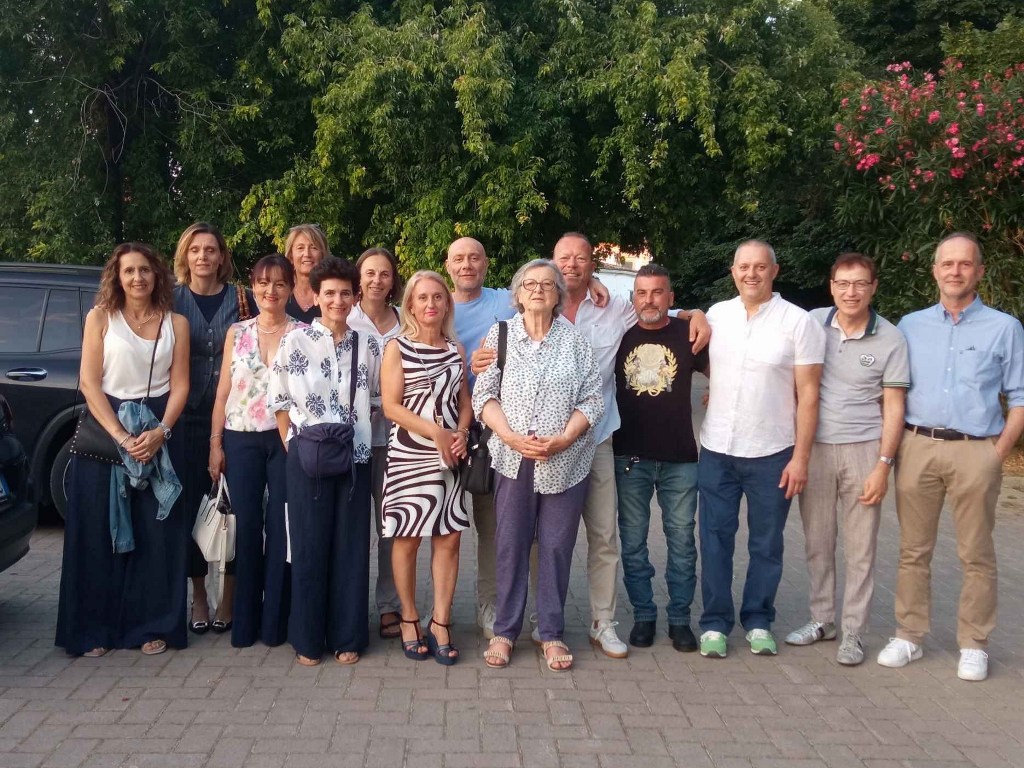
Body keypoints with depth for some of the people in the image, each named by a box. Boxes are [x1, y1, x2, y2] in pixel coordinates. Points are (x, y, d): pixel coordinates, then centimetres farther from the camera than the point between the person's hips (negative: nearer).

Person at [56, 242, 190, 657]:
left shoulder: (175, 323, 6)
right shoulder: (100, 318, 2)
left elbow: (179, 385, 2)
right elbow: (89, 383, -4)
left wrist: (159, 432, -14)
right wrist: (121, 437, -15)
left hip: (159, 433, 1)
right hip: (104, 429, -1)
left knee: (157, 533, 1)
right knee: (99, 532, 1)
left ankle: (153, 626, 11)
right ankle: (94, 629, 11)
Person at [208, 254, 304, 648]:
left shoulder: (302, 334, 2)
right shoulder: (237, 332, 9)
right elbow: (223, 391, 9)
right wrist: (215, 442, 3)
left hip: (286, 439, -2)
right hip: (241, 438, 2)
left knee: (281, 527, 1)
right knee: (246, 527, 4)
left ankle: (276, 620, 12)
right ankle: (244, 621, 13)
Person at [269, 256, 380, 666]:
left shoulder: (368, 346, 6)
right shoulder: (294, 341, -2)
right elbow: (280, 401, 2)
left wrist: (355, 429, 6)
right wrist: (293, 446, -2)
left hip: (355, 458, 2)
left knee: (351, 547, 6)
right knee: (309, 547, 4)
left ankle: (347, 636, 18)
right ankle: (307, 639, 17)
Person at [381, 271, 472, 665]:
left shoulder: (456, 350, 12)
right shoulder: (398, 348, 0)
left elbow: (464, 401, 14)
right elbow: (391, 406, -7)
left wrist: (461, 433, -5)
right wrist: (436, 432, -15)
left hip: (450, 455, 4)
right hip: (408, 455, -4)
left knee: (449, 538, 2)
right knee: (407, 538, 2)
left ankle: (440, 622, 12)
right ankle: (409, 619, 17)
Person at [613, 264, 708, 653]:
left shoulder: (688, 333, -1)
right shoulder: (619, 335, 3)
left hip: (679, 459, -1)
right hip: (630, 457, 1)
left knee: (681, 541, 7)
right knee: (633, 542, 8)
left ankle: (680, 619, 20)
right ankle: (643, 616, 22)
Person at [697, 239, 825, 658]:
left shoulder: (799, 322, -5)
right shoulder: (716, 315, 5)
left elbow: (807, 395, -6)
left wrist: (800, 457, -9)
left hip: (771, 454, -2)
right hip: (716, 450, 3)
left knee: (766, 544, 9)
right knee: (715, 540, 6)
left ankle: (759, 622, 24)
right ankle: (715, 623, 18)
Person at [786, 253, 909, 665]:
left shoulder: (890, 339, -4)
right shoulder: (812, 323, 0)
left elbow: (893, 406, -1)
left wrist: (883, 465, -8)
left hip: (863, 450, -2)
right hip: (815, 446, 2)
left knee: (860, 548, 4)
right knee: (816, 541, 11)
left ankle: (853, 633, 15)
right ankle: (821, 619, 26)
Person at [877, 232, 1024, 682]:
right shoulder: (910, 326, 11)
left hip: (975, 451, -2)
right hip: (917, 447, 2)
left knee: (976, 555, 5)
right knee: (913, 550, 8)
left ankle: (973, 645, 16)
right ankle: (909, 636, 18)